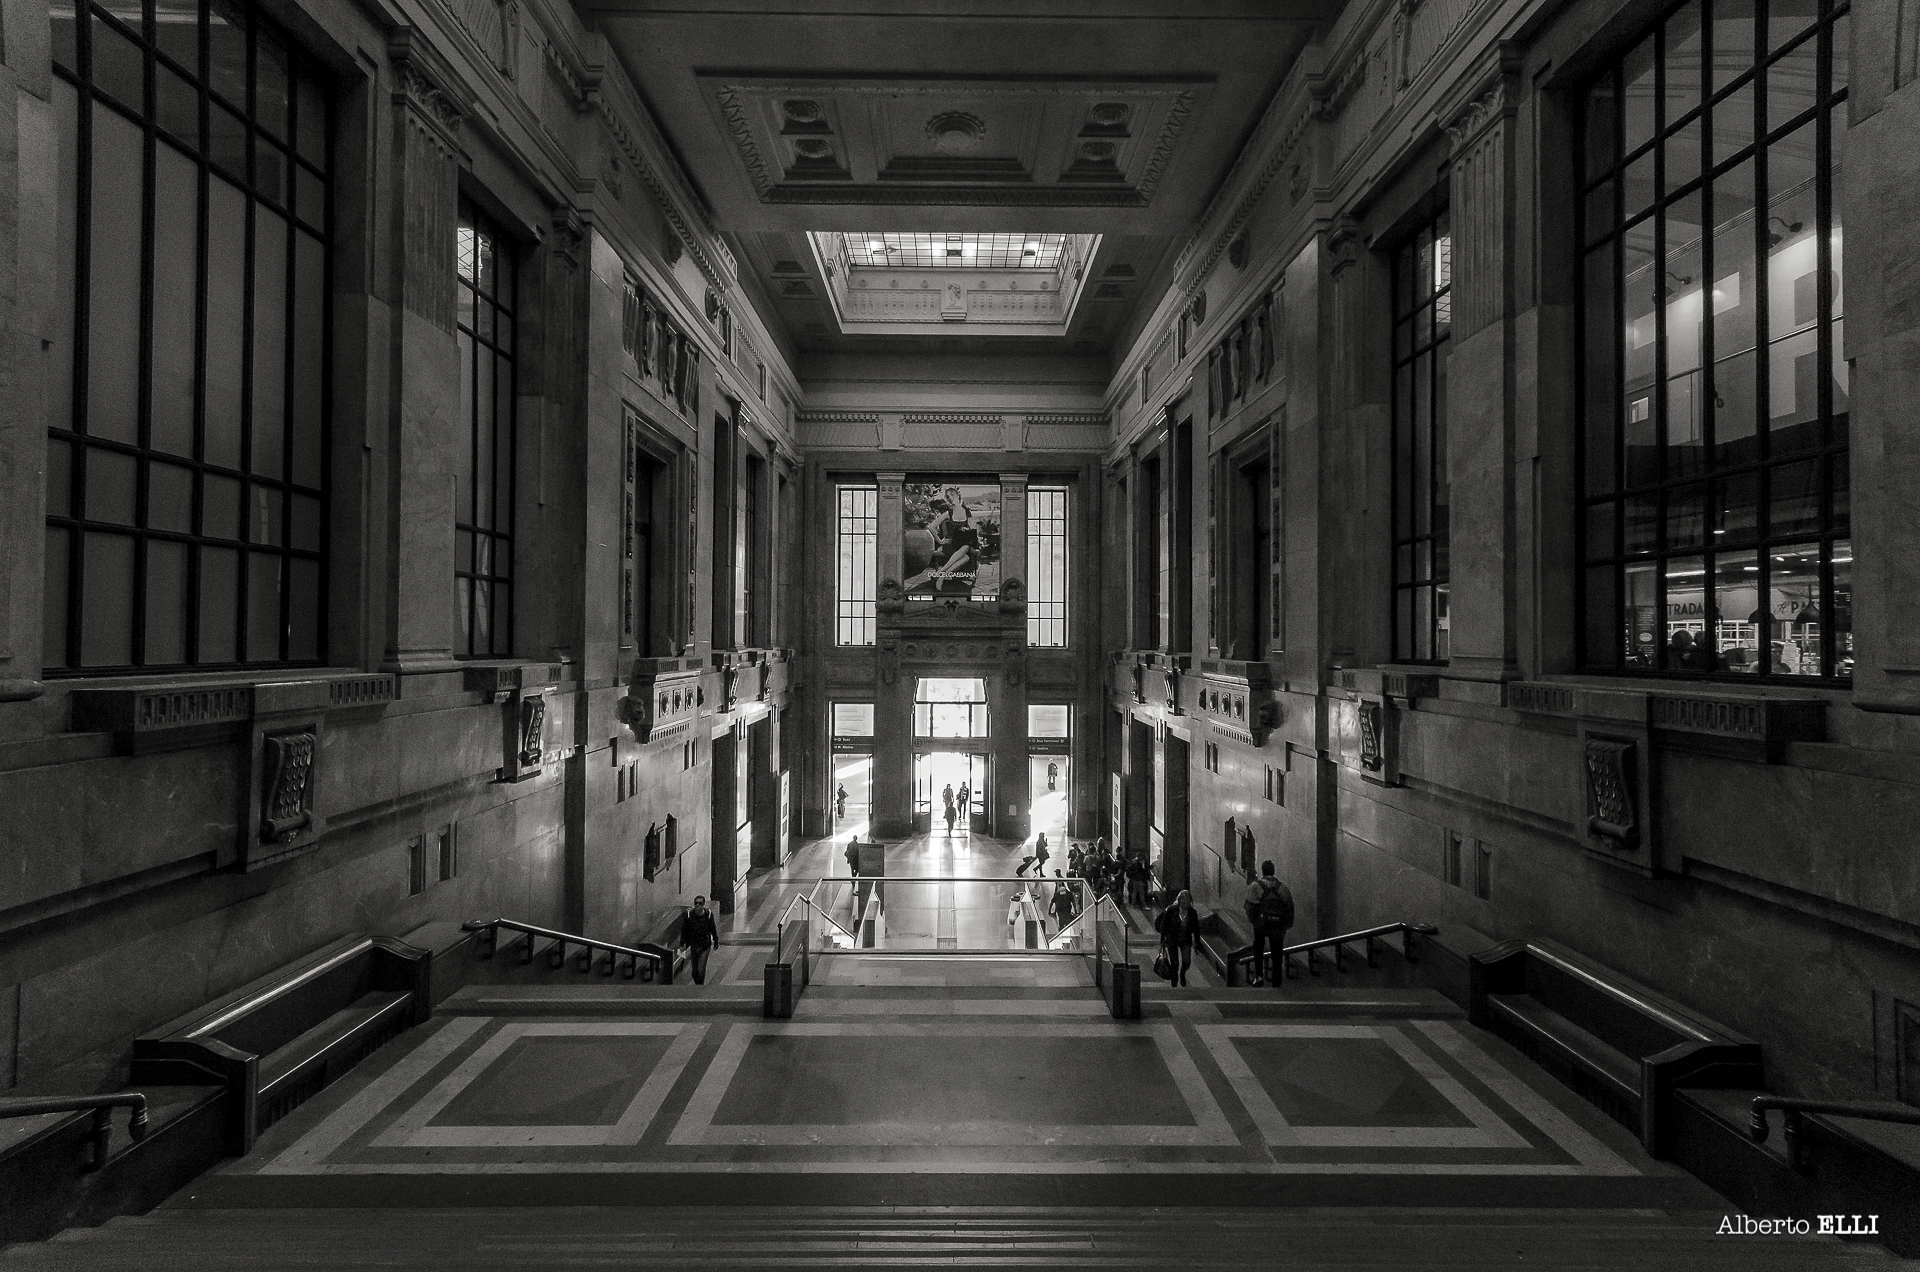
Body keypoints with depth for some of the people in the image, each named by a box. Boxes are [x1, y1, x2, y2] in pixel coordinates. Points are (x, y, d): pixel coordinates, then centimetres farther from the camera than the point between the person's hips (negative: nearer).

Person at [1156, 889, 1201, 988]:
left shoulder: (1193, 912, -7)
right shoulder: (1171, 910, -14)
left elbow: (1196, 929, 4)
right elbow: (1163, 924, -4)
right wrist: (1162, 939, 0)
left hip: (1186, 940, 2)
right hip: (1172, 940, -1)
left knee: (1187, 962, -11)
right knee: (1175, 964, 0)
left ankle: (1182, 973, 25)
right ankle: (1174, 983, 25)